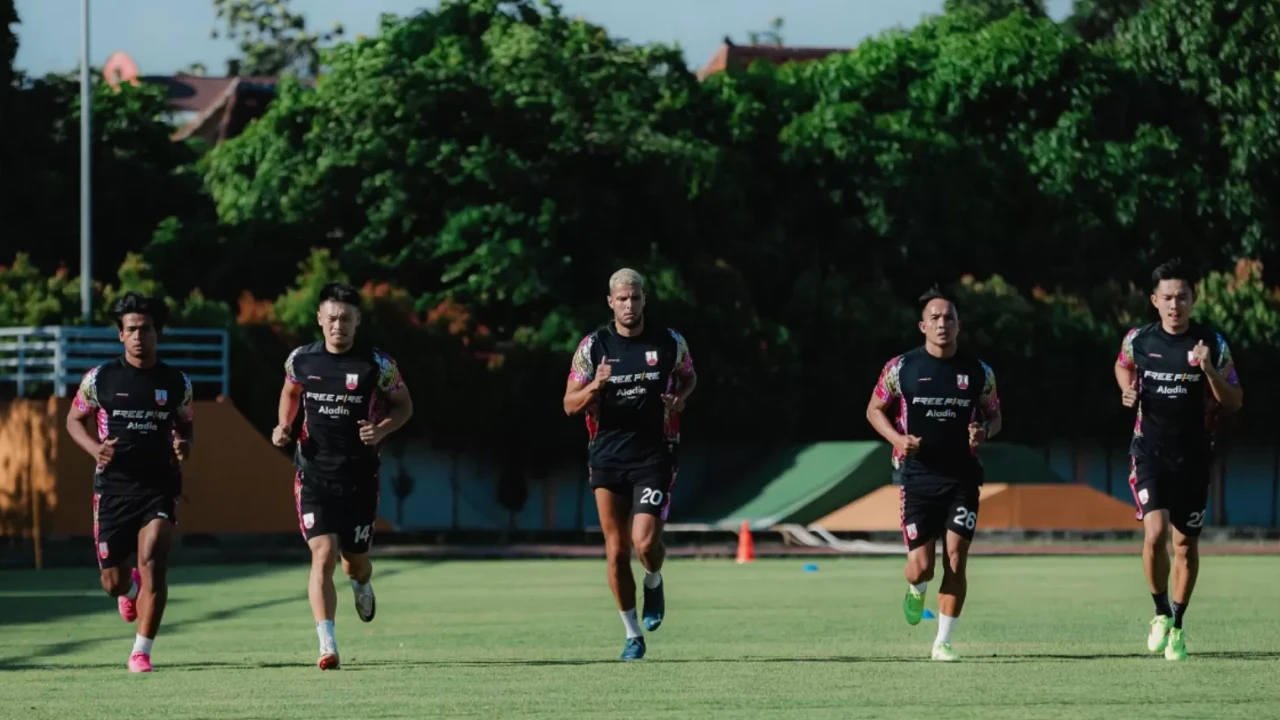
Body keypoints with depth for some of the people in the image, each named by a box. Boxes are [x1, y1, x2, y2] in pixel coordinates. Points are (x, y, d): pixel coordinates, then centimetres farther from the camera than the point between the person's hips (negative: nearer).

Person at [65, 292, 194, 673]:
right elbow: (74, 420, 10)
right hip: (113, 487, 1)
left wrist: (184, 446, -6)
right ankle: (130, 588, 46)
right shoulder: (100, 378, -1)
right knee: (113, 582, 5)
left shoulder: (177, 383, 2)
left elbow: (186, 426, 17)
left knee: (152, 563, -20)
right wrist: (95, 449, -10)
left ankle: (142, 652, -11)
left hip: (160, 488, -1)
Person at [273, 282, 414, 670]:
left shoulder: (377, 364, -7)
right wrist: (284, 425, 3)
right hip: (314, 474, 0)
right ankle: (327, 647, -20)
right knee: (323, 554, -17)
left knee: (356, 561, 11)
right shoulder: (301, 360, 0)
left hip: (360, 476, 0)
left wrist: (381, 430, -13)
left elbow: (404, 405, 6)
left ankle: (361, 585, 52)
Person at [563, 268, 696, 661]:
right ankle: (632, 635, 15)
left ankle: (653, 582, 19)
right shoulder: (593, 346, -1)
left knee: (644, 542, -17)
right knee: (616, 550, 1)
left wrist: (680, 398, -2)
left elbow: (688, 376, 21)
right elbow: (570, 404, 0)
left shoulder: (669, 343, 0)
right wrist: (595, 386, -20)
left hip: (653, 455, -1)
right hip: (607, 456, 1)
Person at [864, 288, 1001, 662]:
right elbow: (875, 410, 9)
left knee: (956, 560, -7)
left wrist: (984, 432, -9)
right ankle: (917, 590, 34)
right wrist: (897, 438, -9)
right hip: (916, 475, -1)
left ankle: (943, 642, 5)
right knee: (921, 566, -5)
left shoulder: (979, 372, 3)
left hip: (962, 477, 1)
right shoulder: (901, 368, -1)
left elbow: (994, 416, 15)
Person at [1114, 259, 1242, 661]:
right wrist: (1128, 391, 1)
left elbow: (1234, 402, -3)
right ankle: (1160, 613, 3)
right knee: (1155, 533, -19)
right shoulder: (1138, 340, -1)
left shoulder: (1213, 344, -5)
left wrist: (1209, 371, -21)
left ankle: (1177, 627, 23)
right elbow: (1122, 367, 22)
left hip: (1194, 457, 1)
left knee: (1186, 544, 6)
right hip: (1150, 451, -1)